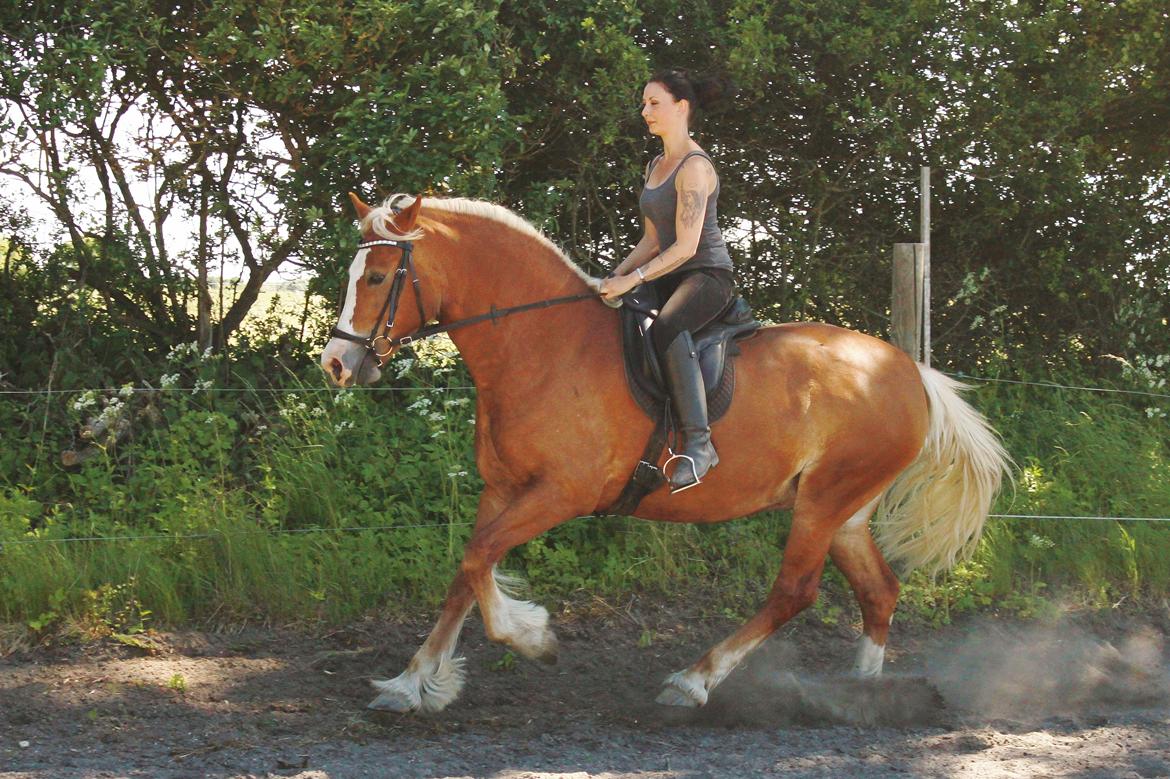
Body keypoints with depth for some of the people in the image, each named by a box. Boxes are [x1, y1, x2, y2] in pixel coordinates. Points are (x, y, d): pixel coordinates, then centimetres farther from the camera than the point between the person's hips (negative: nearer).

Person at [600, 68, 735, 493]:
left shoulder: (694, 167, -13)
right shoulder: (656, 166, 17)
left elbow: (685, 246, -19)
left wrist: (635, 278, -23)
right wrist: (617, 276, 6)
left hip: (708, 274, -10)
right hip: (670, 277, 10)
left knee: (667, 326, -37)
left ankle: (699, 442, -41)